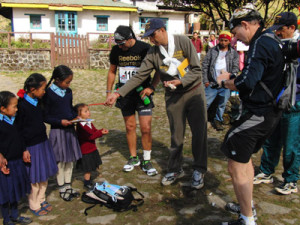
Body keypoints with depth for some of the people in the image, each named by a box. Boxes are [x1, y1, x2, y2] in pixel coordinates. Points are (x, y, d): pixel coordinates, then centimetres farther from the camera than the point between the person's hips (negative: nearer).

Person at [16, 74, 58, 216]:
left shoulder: (37, 102, 3)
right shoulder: (22, 105, -20)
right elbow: (18, 129, -16)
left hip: (42, 142, 8)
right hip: (31, 146, -8)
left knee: (44, 175, 17)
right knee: (34, 178, 6)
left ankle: (41, 200, 36)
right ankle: (34, 206, 25)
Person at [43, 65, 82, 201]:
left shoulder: (68, 92, 5)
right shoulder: (49, 93, -14)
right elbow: (45, 116, -12)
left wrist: (76, 117, -2)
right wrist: (60, 121, -22)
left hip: (70, 129, 6)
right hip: (57, 131, -6)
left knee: (70, 160, 14)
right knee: (60, 161, 5)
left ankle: (68, 186, 30)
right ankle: (62, 188, 22)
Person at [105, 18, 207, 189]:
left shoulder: (183, 41, -10)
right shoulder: (153, 53, -2)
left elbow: (197, 69, -10)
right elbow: (139, 76, -6)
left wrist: (181, 81, -24)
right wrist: (118, 94, -13)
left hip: (194, 91, -2)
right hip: (173, 96, 2)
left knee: (199, 132, 1)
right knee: (176, 135, 7)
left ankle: (199, 170, 16)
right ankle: (175, 169, 24)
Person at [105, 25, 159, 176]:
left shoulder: (145, 48, -11)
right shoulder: (116, 50, 2)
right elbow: (112, 71, 15)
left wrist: (151, 87, -14)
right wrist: (109, 92, 12)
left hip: (142, 93, -3)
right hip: (125, 94, 4)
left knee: (146, 128, -6)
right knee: (130, 127, 10)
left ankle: (146, 161, 10)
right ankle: (133, 158, 25)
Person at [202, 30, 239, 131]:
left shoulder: (234, 53, 5)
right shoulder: (212, 51, 3)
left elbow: (235, 68, 2)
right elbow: (205, 65, 2)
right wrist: (205, 81, -4)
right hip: (212, 84, -1)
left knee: (222, 105, 11)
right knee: (205, 103, 0)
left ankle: (218, 120, 28)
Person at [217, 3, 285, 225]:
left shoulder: (261, 43, -18)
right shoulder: (272, 40, 13)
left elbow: (247, 82, -28)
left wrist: (225, 82, -9)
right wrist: (233, 78, 6)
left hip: (258, 114, -11)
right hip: (270, 111, 11)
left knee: (236, 166, -4)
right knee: (245, 157, 24)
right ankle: (248, 205, 39)